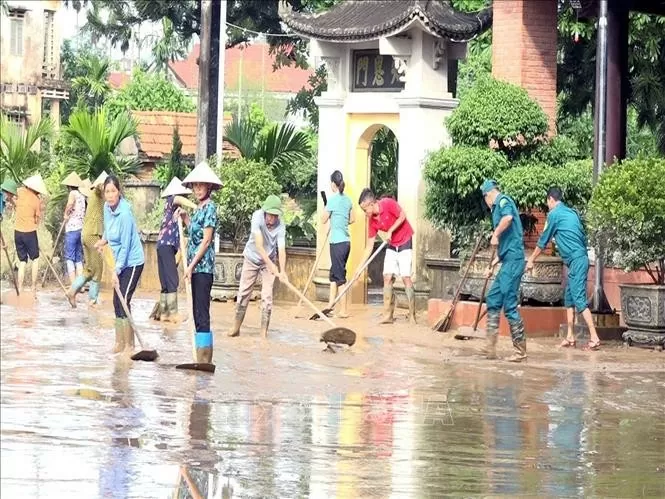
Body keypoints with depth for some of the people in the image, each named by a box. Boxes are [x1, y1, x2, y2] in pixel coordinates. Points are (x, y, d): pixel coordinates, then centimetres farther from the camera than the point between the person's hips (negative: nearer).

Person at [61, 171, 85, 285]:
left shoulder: (73, 193, -7)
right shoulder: (82, 195, 14)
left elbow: (70, 204, -28)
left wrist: (66, 214, -11)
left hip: (72, 228, -7)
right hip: (82, 228, 7)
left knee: (69, 258, -4)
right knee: (79, 259, 11)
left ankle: (73, 286, -10)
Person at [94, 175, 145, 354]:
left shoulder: (125, 214, -25)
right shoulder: (107, 207, -1)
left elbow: (125, 246, -22)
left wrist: (116, 271, -21)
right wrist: (103, 241, 4)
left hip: (132, 262, -8)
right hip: (119, 262, 8)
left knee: (124, 301, -13)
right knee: (117, 302, 10)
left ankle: (129, 344, -8)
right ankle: (119, 342, 18)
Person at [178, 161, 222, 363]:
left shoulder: (209, 208, -10)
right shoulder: (199, 208, 16)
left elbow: (206, 240, -15)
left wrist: (191, 265, -17)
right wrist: (185, 217, 14)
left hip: (203, 266, -9)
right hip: (195, 267, 9)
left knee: (201, 313, -10)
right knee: (197, 313, 11)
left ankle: (204, 359, -10)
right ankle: (203, 359, 15)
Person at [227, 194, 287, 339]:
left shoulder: (280, 226, -24)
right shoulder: (258, 217, -29)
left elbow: (281, 250, -32)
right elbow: (259, 245, -36)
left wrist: (282, 271, -48)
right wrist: (271, 265, -45)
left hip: (269, 262, 0)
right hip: (251, 259, 0)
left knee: (267, 296, -7)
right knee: (243, 293, 5)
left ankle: (264, 331, 0)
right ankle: (236, 327, 19)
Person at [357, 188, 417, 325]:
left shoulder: (388, 203, -20)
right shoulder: (372, 221, -3)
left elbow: (402, 216, -15)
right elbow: (369, 247, -1)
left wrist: (390, 231, -19)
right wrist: (359, 267, -4)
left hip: (405, 243, -6)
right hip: (391, 246, 6)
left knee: (406, 277, -12)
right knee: (387, 278, -2)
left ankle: (412, 316, -11)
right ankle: (388, 315, 1)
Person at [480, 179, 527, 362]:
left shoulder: (503, 201, -4)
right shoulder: (497, 208, 25)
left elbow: (508, 217, -29)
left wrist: (495, 235, -17)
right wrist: (492, 265, 30)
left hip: (513, 260, -10)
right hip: (508, 260, 10)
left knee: (509, 304, -9)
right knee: (492, 299, 11)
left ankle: (520, 351, -6)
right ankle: (490, 347, 11)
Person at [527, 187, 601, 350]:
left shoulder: (554, 214, -4)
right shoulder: (572, 212, 18)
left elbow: (543, 240, 4)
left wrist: (531, 260, 15)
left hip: (576, 260, -9)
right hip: (581, 257, 9)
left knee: (579, 299, -12)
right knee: (569, 298, 15)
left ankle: (594, 338, -20)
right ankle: (570, 337, 16)